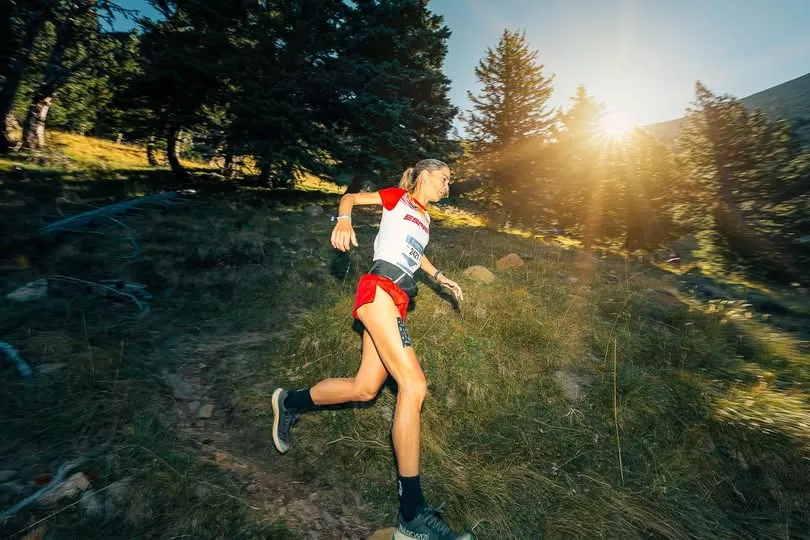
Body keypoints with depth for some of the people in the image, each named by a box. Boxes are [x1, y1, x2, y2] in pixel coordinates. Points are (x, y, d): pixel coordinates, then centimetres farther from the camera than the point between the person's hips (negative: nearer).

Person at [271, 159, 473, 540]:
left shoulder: (424, 218, 26)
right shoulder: (398, 197, 7)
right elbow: (349, 197, 6)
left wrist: (439, 276, 32)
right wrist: (344, 220, -16)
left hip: (397, 301, 8)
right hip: (379, 289, -8)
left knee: (364, 389, 6)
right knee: (414, 386, -18)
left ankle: (289, 403, 30)